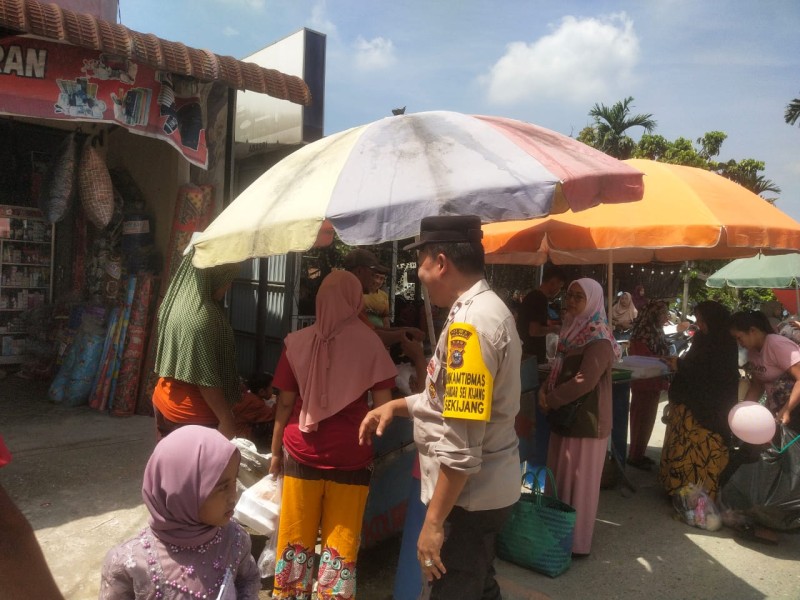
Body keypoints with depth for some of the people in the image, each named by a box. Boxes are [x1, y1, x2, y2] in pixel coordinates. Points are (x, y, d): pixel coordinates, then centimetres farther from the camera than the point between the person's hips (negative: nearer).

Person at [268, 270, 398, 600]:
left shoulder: (298, 341, -4)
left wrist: (275, 451, 10)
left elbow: (285, 403, -1)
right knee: (341, 542, 11)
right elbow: (384, 406, -6)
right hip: (351, 456, -1)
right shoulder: (370, 343, -7)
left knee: (296, 538, 15)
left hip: (302, 453, 1)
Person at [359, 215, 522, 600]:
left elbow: (461, 444, -28)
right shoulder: (486, 309, 8)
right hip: (486, 489, 10)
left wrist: (434, 520, -21)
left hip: (467, 496, -10)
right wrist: (397, 405, 7)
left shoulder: (469, 323, -25)